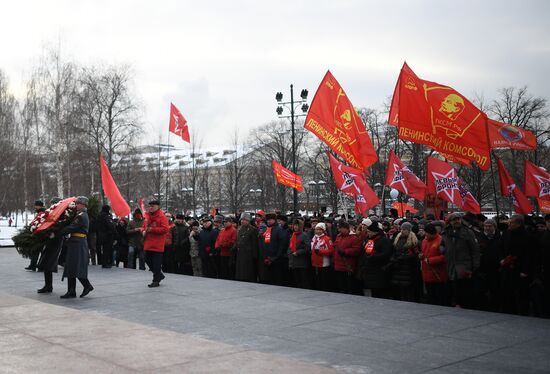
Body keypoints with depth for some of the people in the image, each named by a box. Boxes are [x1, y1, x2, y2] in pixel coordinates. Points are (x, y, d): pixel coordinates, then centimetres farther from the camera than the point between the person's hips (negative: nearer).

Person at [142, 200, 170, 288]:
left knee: (156, 262, -5)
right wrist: (143, 231, 3)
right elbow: (143, 226, 27)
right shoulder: (148, 216, 15)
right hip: (148, 244, 8)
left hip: (157, 245, -8)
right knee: (148, 260, 13)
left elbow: (165, 229, -18)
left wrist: (152, 229, -19)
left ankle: (156, 281, 2)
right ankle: (159, 275, 29)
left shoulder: (162, 216, -9)